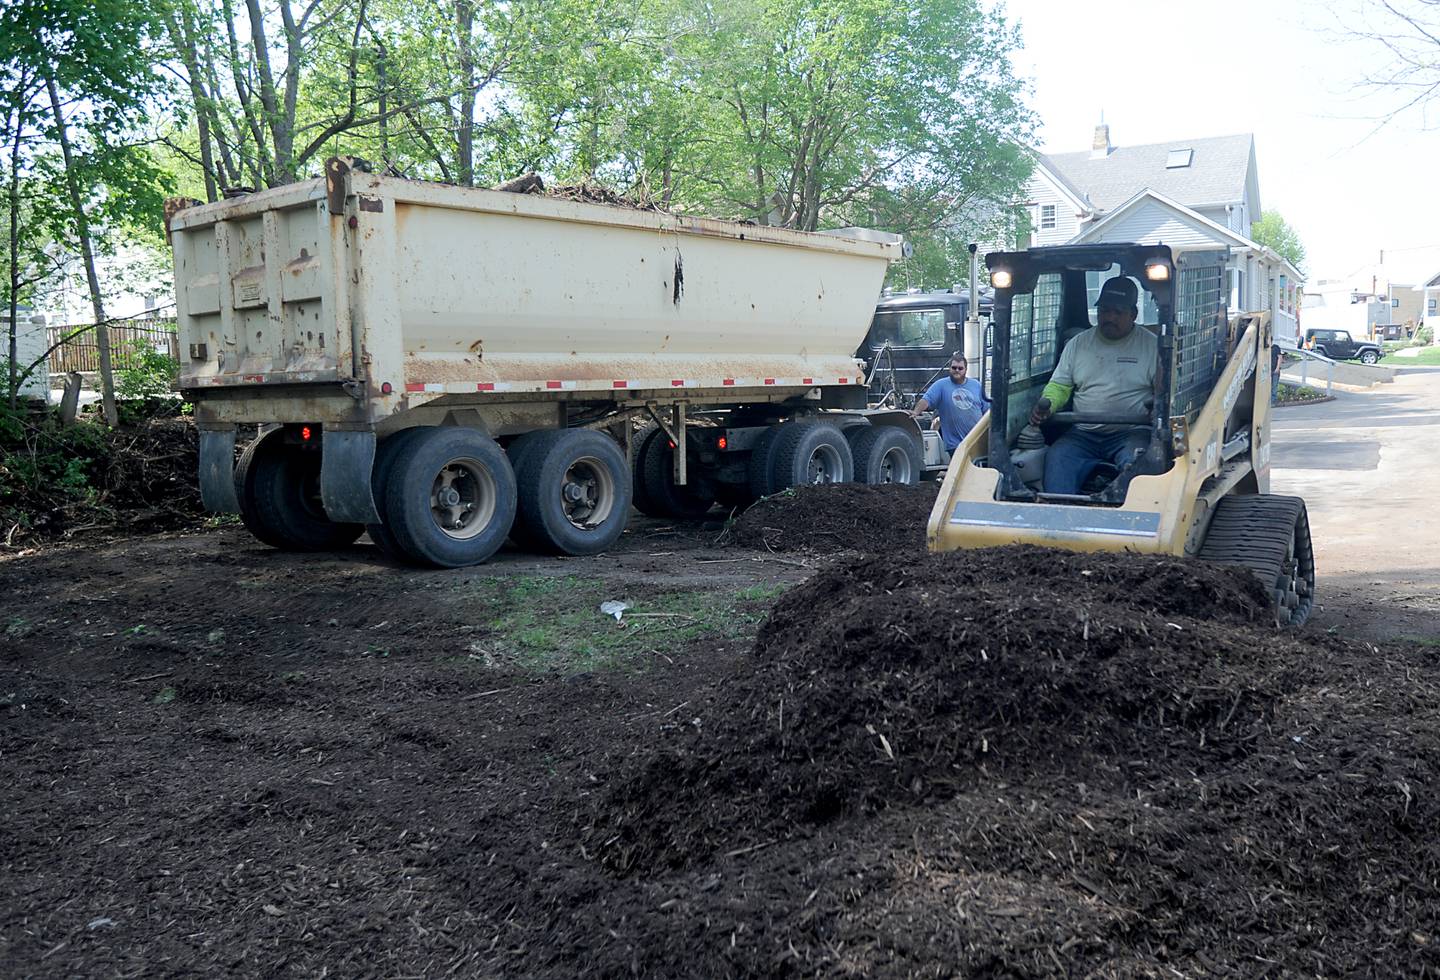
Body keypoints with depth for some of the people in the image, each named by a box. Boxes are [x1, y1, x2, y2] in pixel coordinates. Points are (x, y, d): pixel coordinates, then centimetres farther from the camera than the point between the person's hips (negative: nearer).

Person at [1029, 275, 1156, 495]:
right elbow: (1059, 386, 16)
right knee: (1056, 458, -27)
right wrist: (1046, 404, -7)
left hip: (1132, 433, -2)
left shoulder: (1151, 345, 8)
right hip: (1083, 433, 3)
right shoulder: (1078, 344, 16)